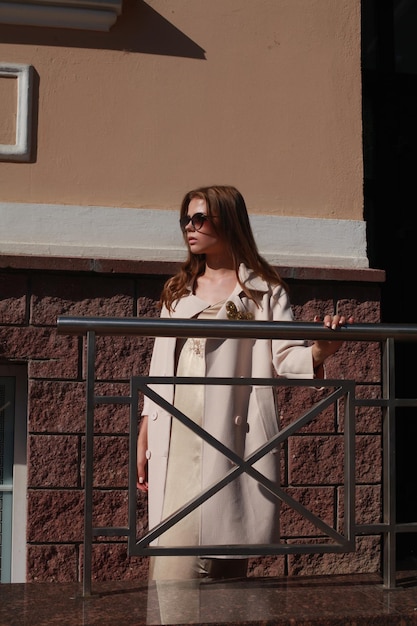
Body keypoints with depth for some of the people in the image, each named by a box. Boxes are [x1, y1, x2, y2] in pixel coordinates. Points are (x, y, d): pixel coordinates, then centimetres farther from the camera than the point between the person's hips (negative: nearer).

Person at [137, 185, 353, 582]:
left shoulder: (263, 289, 8)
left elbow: (287, 358, -2)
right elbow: (159, 369, 17)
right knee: (175, 553, -4)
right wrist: (142, 442, 12)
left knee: (226, 547, 0)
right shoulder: (177, 291, 19)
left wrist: (320, 351, -25)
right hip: (176, 438, 3)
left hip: (232, 433, -3)